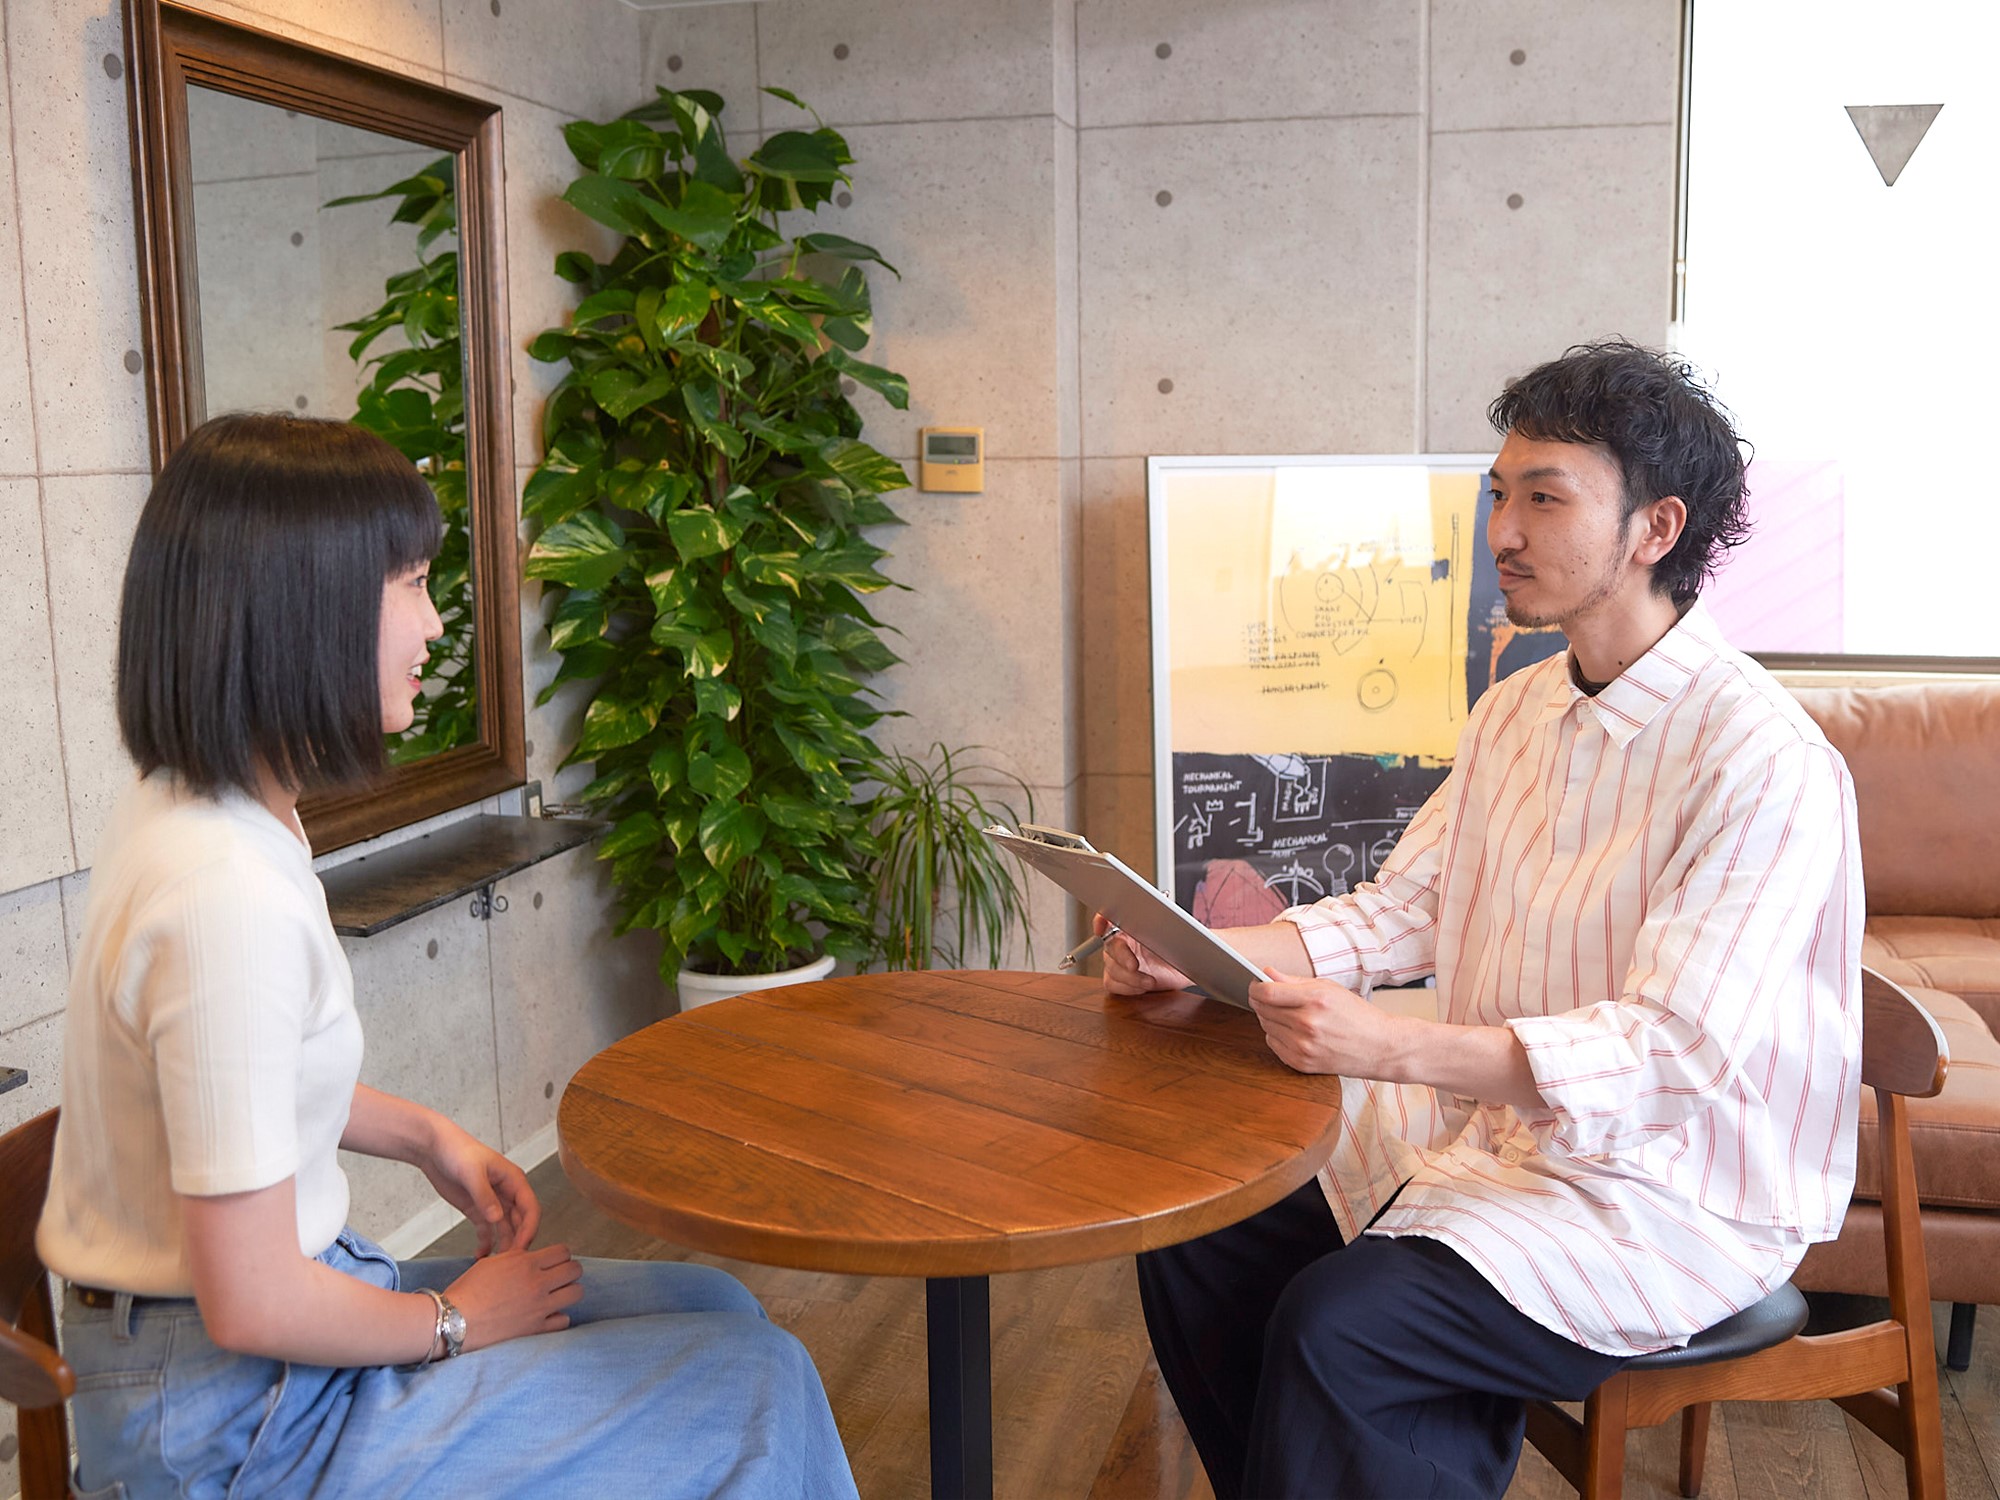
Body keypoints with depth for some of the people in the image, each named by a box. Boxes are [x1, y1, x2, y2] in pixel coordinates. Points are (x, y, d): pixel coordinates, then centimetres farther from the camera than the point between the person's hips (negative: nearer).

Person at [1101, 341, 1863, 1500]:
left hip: (1671, 1193, -7)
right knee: (1197, 1241, -4)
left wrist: (1394, 1049, -39)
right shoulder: (1516, 713, 7)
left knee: (1335, 1329, -25)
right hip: (1481, 1129, 8)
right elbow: (1405, 910, 8)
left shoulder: (1765, 763, -20)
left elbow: (1672, 1053, -27)